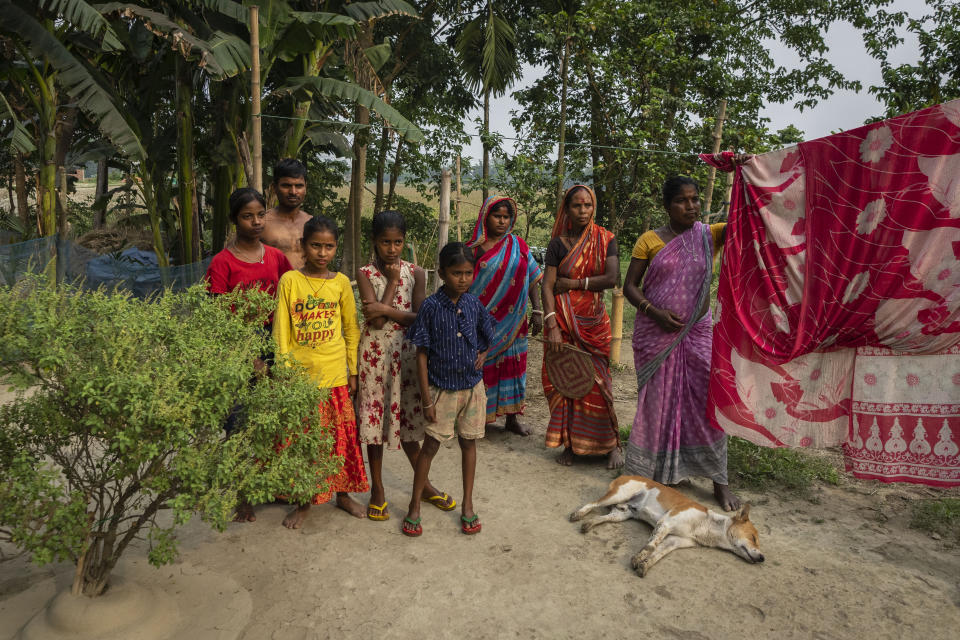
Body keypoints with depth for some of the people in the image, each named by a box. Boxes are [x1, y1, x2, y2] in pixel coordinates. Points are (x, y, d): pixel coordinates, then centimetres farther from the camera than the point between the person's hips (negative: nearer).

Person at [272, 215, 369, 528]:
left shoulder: (341, 282, 2)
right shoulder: (289, 280, -3)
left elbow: (351, 330, 8)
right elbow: (281, 331, -3)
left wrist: (353, 371, 6)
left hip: (335, 376, 2)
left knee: (342, 437, 10)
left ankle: (343, 494, 30)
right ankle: (304, 502, 26)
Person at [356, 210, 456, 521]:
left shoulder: (415, 273, 0)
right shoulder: (366, 273, -6)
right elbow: (375, 321, -16)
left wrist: (386, 310, -19)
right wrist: (392, 281, -12)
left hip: (406, 352, 1)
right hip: (375, 353, -1)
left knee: (406, 419, 12)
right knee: (375, 417, 7)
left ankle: (424, 484, 29)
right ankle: (377, 489, 23)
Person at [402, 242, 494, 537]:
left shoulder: (474, 303, -3)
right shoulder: (431, 306, -14)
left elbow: (488, 336, 15)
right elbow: (421, 355, -11)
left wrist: (482, 355, -6)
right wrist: (427, 400, -12)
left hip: (472, 386, 3)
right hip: (441, 388, -3)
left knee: (468, 443, 13)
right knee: (430, 445, 3)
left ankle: (467, 504, 27)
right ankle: (414, 507, 19)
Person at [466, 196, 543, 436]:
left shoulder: (517, 245, 6)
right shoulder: (474, 248, -1)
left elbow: (532, 279, 5)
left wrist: (537, 311, 1)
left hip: (512, 320, 3)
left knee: (512, 363, 8)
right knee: (481, 365, 3)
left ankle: (511, 418, 21)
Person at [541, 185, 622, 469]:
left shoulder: (605, 239, 3)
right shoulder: (558, 243, 1)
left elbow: (612, 278, -10)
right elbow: (547, 286, -7)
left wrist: (574, 283, -10)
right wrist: (552, 327, -17)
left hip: (593, 321, 0)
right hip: (562, 320, 1)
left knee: (596, 381, -1)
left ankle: (611, 443, 14)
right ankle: (570, 442, 17)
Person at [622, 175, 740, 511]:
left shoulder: (710, 235, 4)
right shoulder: (649, 240, 1)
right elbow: (629, 286, 1)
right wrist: (654, 311, -15)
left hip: (696, 332, 1)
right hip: (655, 333, -1)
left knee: (708, 400, -3)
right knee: (657, 401, 7)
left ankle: (719, 480, 12)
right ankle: (650, 472, 24)